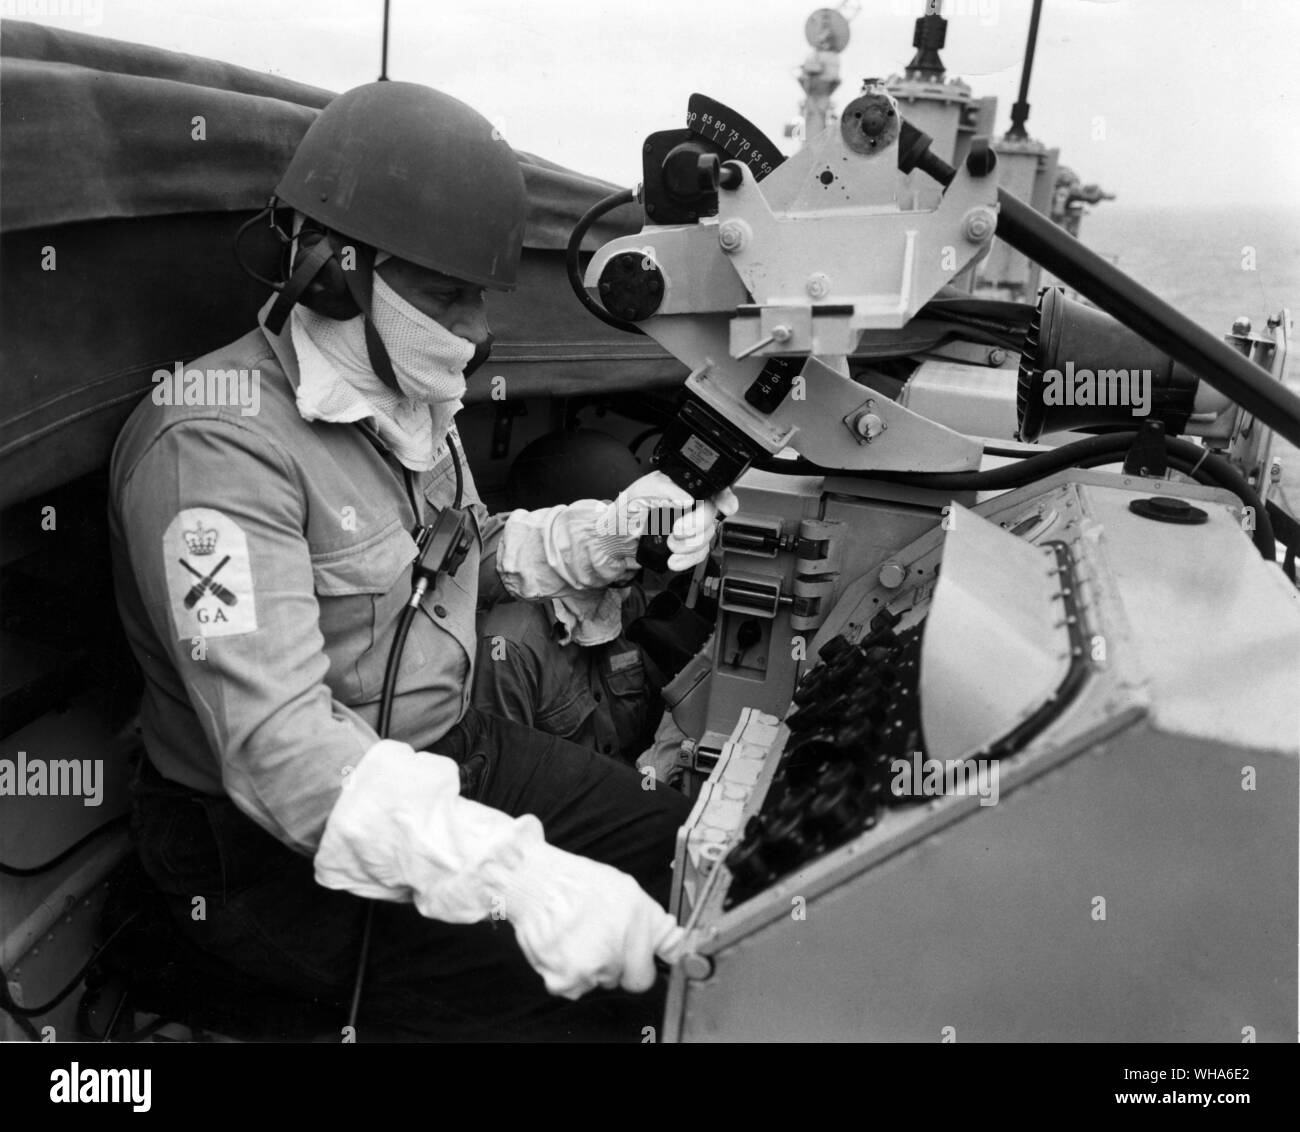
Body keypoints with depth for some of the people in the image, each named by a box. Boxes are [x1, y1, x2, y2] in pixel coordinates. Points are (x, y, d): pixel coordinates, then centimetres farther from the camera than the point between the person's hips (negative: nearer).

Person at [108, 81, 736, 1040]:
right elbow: (277, 744, -32)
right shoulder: (219, 443, -25)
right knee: (595, 1004, -18)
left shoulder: (407, 396, 5)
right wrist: (516, 876, -42)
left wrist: (607, 537, -2)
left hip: (454, 749, 8)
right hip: (292, 847, -8)